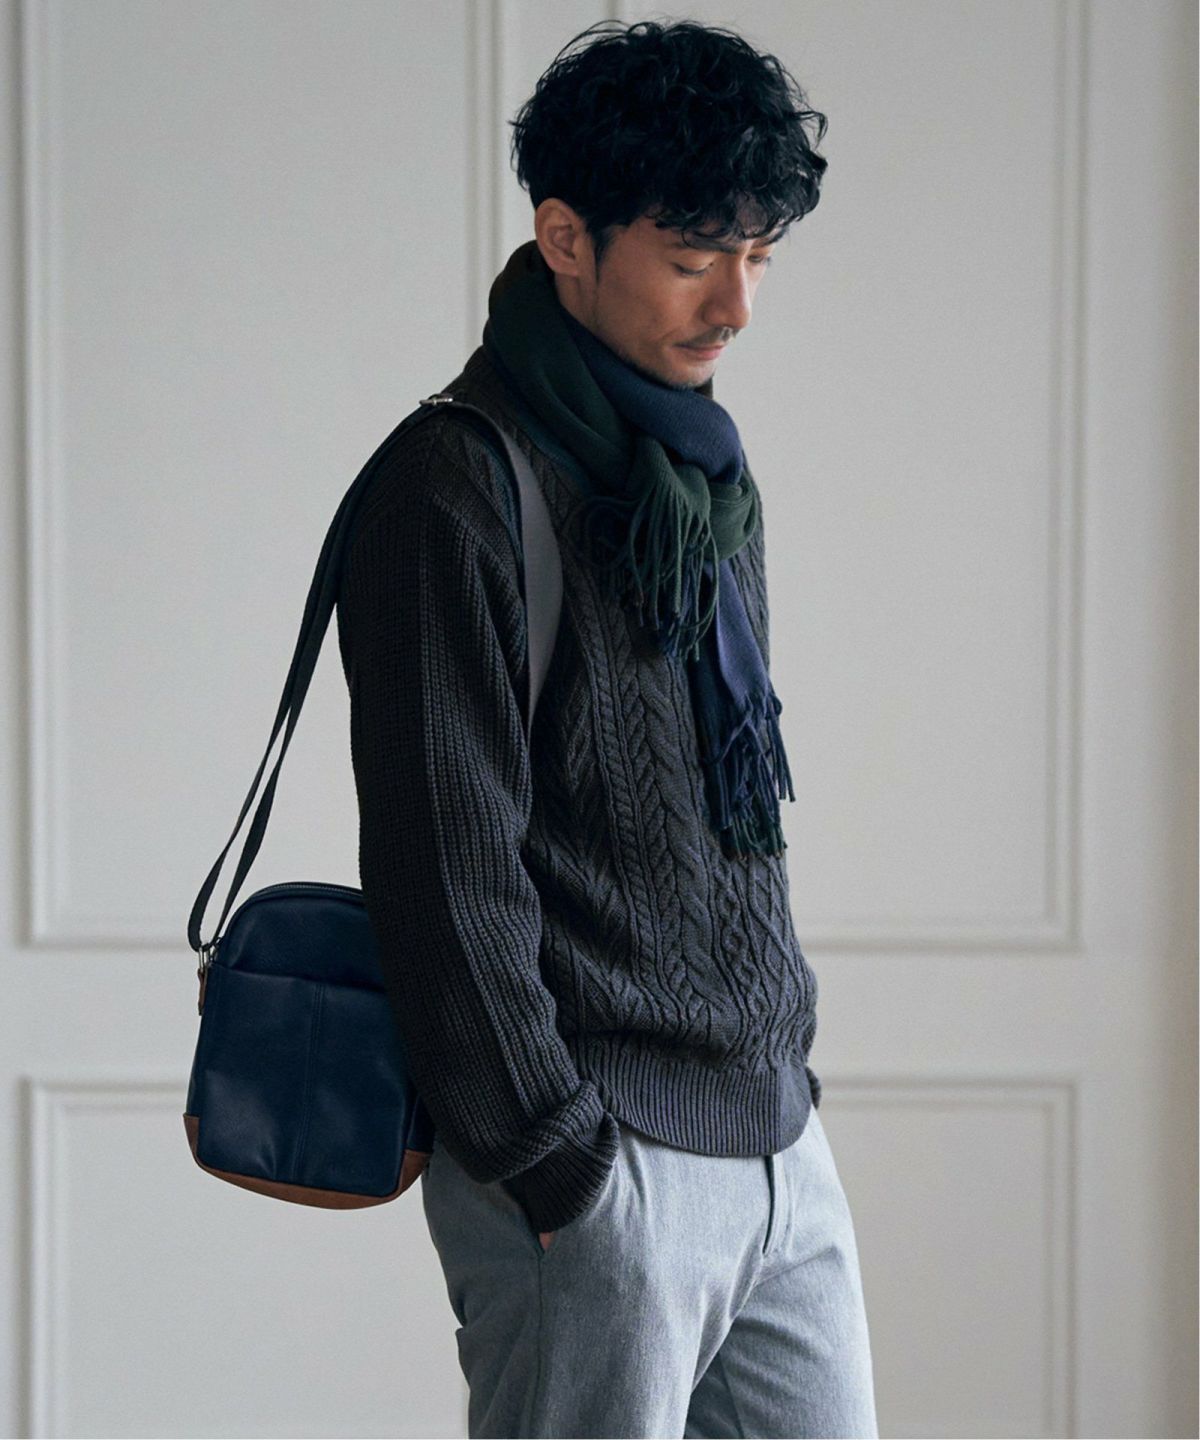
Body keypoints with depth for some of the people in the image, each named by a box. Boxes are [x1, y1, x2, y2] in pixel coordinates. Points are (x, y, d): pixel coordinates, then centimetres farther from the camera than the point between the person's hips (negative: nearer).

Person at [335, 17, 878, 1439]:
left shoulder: (706, 472, 14)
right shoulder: (460, 492, -13)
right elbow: (447, 869, -16)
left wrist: (788, 1051, 18)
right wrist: (549, 1162, -16)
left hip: (778, 1138, 8)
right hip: (602, 1168, -8)